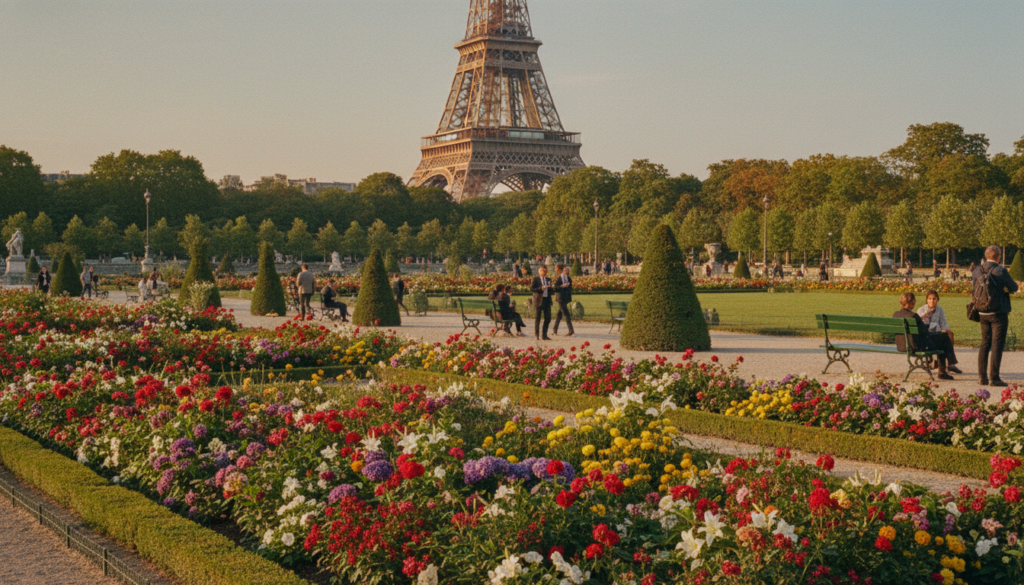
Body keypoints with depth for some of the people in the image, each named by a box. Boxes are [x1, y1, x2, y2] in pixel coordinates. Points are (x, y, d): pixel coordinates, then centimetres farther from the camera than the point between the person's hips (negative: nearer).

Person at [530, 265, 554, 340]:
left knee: (548, 318, 4)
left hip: (547, 300, 5)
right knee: (537, 318, 2)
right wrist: (540, 289, -19)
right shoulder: (535, 279, 0)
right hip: (539, 300, -5)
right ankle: (536, 335, 12)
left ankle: (544, 335, 12)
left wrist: (549, 288, -2)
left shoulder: (548, 279, 17)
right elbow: (531, 289, -8)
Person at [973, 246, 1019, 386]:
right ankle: (994, 377, -4)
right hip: (998, 313, -5)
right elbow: (1014, 288, -4)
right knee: (997, 344, -1)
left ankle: (982, 376, 12)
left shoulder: (977, 271, 2)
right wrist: (1006, 288, 16)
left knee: (985, 343, 14)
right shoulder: (1000, 271, -14)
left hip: (982, 313, 5)